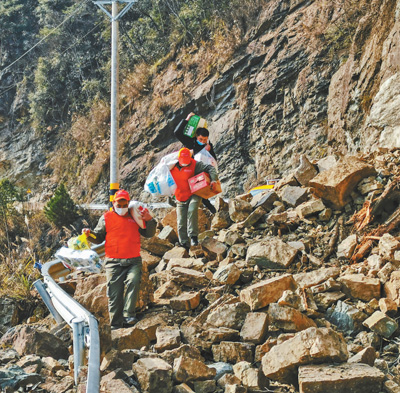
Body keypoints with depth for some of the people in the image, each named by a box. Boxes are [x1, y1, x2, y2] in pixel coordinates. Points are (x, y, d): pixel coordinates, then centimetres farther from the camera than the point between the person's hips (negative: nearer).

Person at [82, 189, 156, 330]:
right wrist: (89, 234, -6)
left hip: (133, 261, 0)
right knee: (115, 294, -2)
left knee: (133, 282, -27)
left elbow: (148, 234, 17)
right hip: (114, 262, 0)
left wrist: (149, 221, 1)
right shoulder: (106, 218, 12)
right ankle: (115, 326, 5)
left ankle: (128, 315, -23)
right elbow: (98, 238, 15)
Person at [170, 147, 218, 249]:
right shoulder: (172, 166, 1)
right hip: (180, 199, 3)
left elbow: (210, 168, -12)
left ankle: (193, 236, -27)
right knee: (181, 223, -1)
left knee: (192, 211, -33)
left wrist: (214, 180, -27)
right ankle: (184, 245, 10)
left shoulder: (194, 165, -9)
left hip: (193, 195, -3)